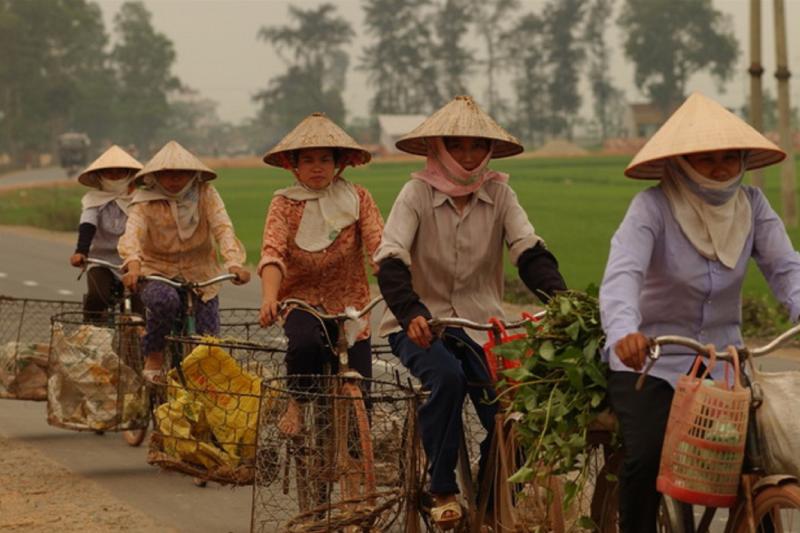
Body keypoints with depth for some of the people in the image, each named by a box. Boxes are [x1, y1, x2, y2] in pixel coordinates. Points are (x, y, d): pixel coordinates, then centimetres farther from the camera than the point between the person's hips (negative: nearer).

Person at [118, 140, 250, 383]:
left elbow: (223, 228, -17)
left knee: (207, 336, -11)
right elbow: (132, 233, -25)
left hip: (200, 274, 2)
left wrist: (234, 263, -37)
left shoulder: (206, 194, -4)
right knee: (165, 300, -36)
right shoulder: (145, 201, -7)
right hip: (156, 272, -2)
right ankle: (153, 358, -12)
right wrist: (133, 265, -47)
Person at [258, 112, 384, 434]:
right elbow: (273, 251, -18)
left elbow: (379, 247, -14)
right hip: (302, 299, -1)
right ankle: (297, 402, -6)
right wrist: (269, 297, -37)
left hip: (350, 303, 1)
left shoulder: (357, 199, -1)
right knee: (305, 341, -36)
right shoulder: (284, 203, -3)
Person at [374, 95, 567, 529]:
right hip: (421, 323, -2)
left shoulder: (498, 192, -1)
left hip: (480, 322, 3)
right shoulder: (418, 192, -8)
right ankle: (442, 489, -16)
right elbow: (390, 260, -20)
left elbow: (530, 252, -11)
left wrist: (560, 297, -32)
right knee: (446, 376, -33)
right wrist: (410, 313, -39)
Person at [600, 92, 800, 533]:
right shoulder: (652, 207, -15)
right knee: (648, 456, -23)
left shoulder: (751, 206, -1)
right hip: (650, 357, -4)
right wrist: (624, 331, -50)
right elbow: (622, 274, -29)